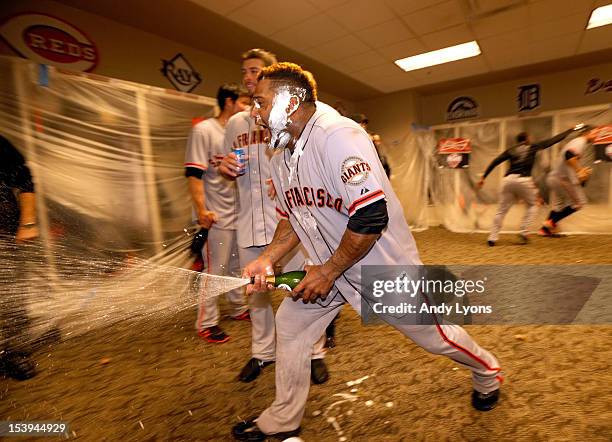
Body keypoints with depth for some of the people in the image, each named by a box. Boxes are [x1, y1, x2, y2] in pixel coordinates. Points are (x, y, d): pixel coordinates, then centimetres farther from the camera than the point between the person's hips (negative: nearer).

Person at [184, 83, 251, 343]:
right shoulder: (204, 130, -9)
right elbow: (193, 174, -15)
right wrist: (201, 210, -20)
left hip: (240, 212, 7)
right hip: (217, 215, -7)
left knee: (237, 266, 16)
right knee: (214, 270, 1)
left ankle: (239, 309, 33)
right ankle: (206, 323, 16)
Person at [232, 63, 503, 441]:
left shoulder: (338, 135, -25)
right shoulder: (282, 158, 3)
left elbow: (372, 217, -29)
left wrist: (328, 271, -21)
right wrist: (268, 259, -3)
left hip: (384, 265, -7)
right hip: (329, 265, 8)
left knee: (433, 335, 11)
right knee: (289, 325, 7)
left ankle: (488, 373, 47)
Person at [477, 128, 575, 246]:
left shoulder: (511, 150, 17)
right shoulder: (533, 147, 14)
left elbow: (495, 162, 6)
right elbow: (554, 140, 21)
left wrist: (483, 177, 4)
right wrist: (571, 130, 36)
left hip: (508, 180, 2)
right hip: (524, 180, -2)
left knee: (502, 209, 6)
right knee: (532, 205, 21)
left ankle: (492, 238, -2)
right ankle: (523, 233, 9)